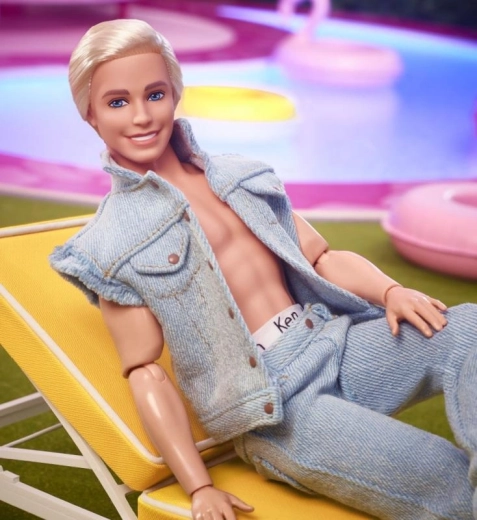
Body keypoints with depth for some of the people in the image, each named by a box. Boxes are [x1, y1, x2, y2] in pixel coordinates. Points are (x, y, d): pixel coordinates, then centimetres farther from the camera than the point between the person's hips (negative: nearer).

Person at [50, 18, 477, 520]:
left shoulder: (241, 176, 15)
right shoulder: (110, 244, 2)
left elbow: (323, 257, 15)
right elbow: (145, 372, -1)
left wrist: (390, 292, -6)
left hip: (337, 343, 6)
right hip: (273, 404, -5)